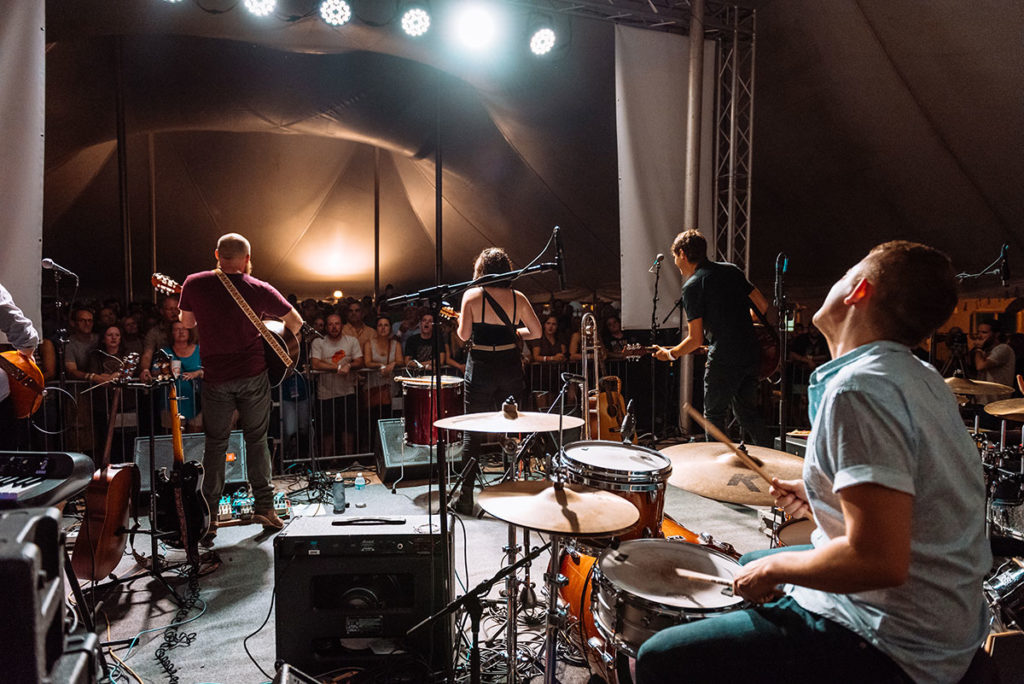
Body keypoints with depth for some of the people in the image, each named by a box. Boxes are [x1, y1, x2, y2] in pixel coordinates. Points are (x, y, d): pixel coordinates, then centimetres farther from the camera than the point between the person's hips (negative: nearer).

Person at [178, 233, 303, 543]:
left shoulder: (194, 284, -3)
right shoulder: (259, 289, -5)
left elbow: (187, 323, 12)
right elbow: (296, 322, 4)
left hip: (215, 377, 1)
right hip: (253, 374, 0)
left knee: (215, 445, 11)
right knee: (256, 439, 14)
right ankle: (264, 505, 16)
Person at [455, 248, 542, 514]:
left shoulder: (471, 295, -5)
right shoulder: (518, 297, 2)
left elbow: (464, 334, -8)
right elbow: (536, 332, 6)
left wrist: (460, 324, 13)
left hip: (480, 367, -2)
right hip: (511, 367, 2)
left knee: (473, 434, 6)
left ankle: (466, 499, 10)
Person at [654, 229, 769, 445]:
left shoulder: (692, 286, -11)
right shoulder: (731, 270, 10)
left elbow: (696, 340, -12)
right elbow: (763, 305, 12)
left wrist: (670, 354, 4)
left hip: (723, 360, -7)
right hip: (751, 354, 7)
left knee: (714, 415, 9)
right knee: (747, 412, 21)